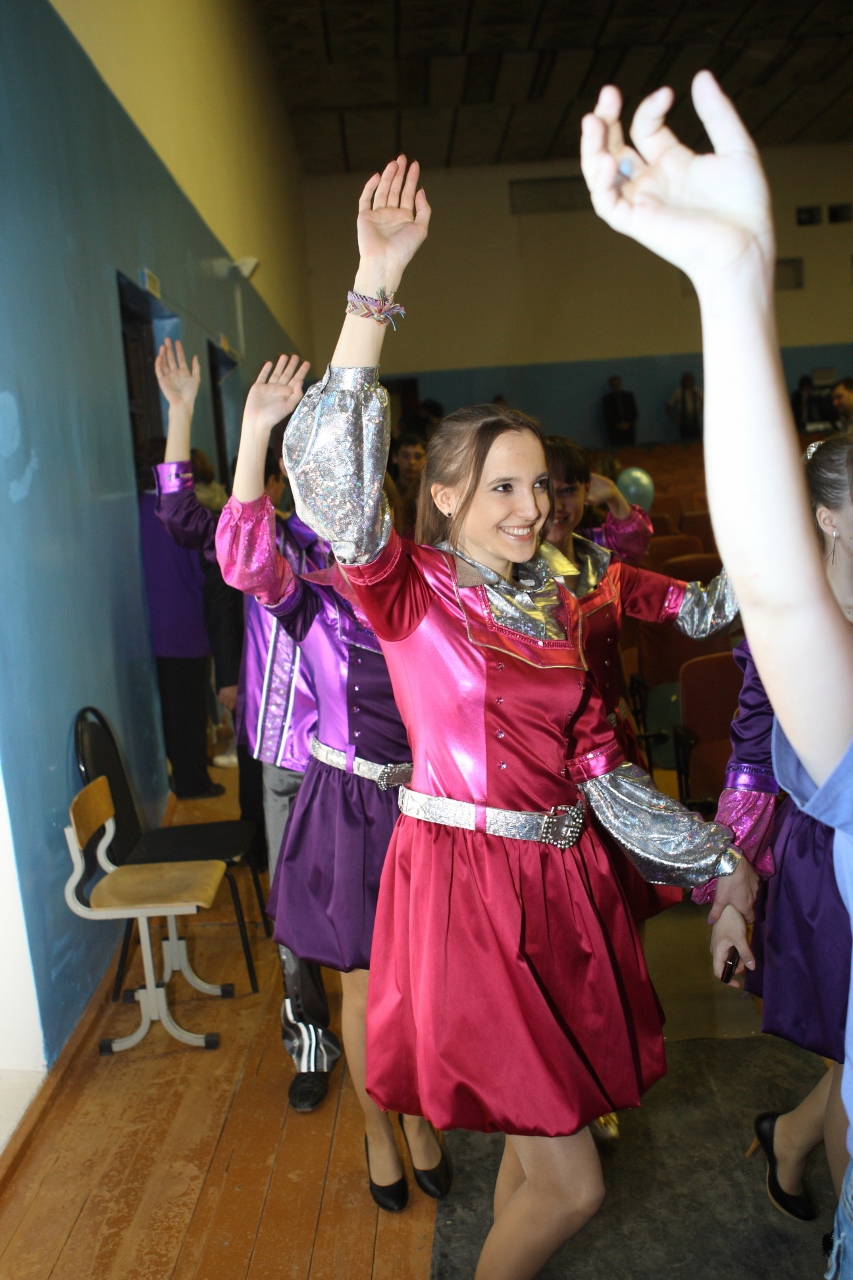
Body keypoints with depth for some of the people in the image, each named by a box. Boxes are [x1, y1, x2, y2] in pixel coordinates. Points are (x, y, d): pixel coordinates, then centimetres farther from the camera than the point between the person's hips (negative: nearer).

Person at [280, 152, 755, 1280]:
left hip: (562, 880, 6)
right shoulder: (410, 592, -7)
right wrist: (376, 284, -30)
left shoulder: (556, 607, 10)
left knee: (541, 1137, 19)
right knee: (571, 1185, 1)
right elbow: (338, 484, -26)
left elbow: (597, 762, 14)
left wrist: (714, 856, 18)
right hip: (464, 880, -6)